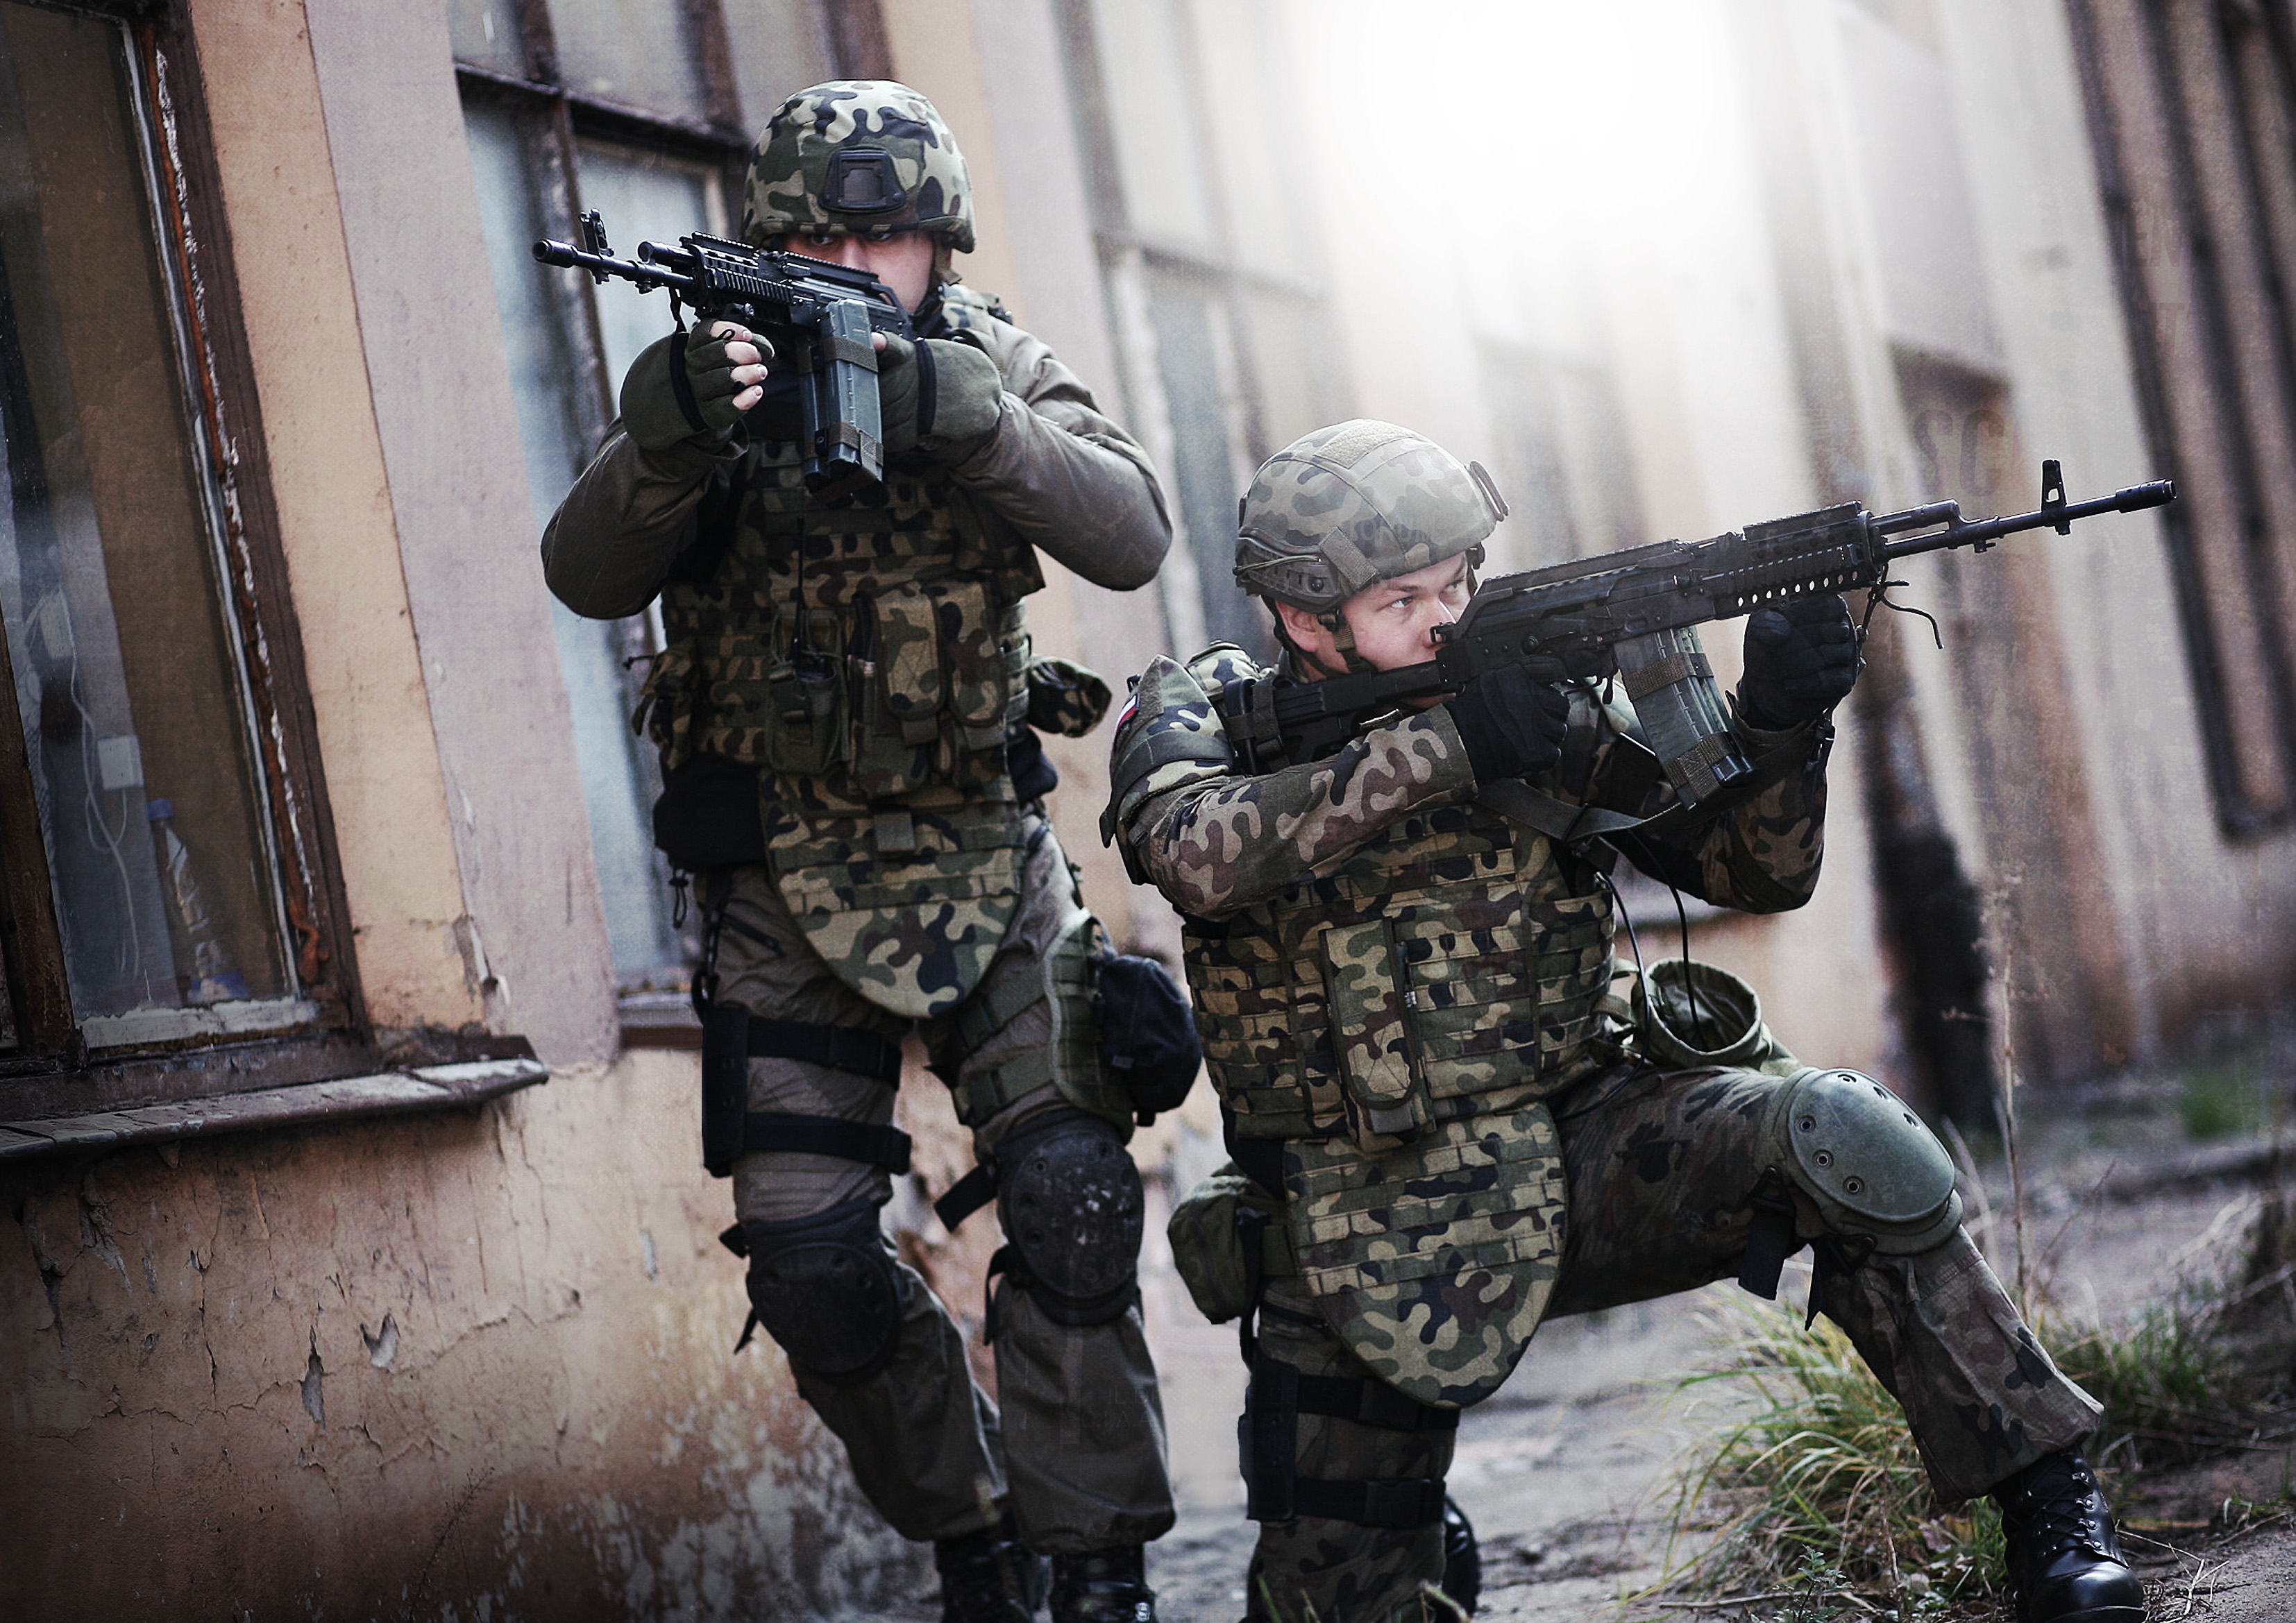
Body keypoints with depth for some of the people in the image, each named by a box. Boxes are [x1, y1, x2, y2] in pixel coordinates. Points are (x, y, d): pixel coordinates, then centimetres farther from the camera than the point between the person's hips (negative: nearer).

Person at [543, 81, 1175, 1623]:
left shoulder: (991, 365, -1)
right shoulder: (728, 365, -3)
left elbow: (1132, 537, -16)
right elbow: (589, 577, -14)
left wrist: (958, 414, -31)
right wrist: (672, 438, -34)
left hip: (986, 861, 0)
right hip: (788, 883, 1)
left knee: (1073, 1195, -14)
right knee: (812, 1265, -1)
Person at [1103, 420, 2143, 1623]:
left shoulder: (1545, 692, -1)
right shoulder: (1203, 713, -5)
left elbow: (1755, 871, -2)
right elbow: (1198, 856, -28)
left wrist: (1782, 723, -22)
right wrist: (1441, 746, -31)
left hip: (1584, 1152, 0)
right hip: (1370, 1237, 0)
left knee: (1833, 1136, -27)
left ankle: (2046, 1504, -19)